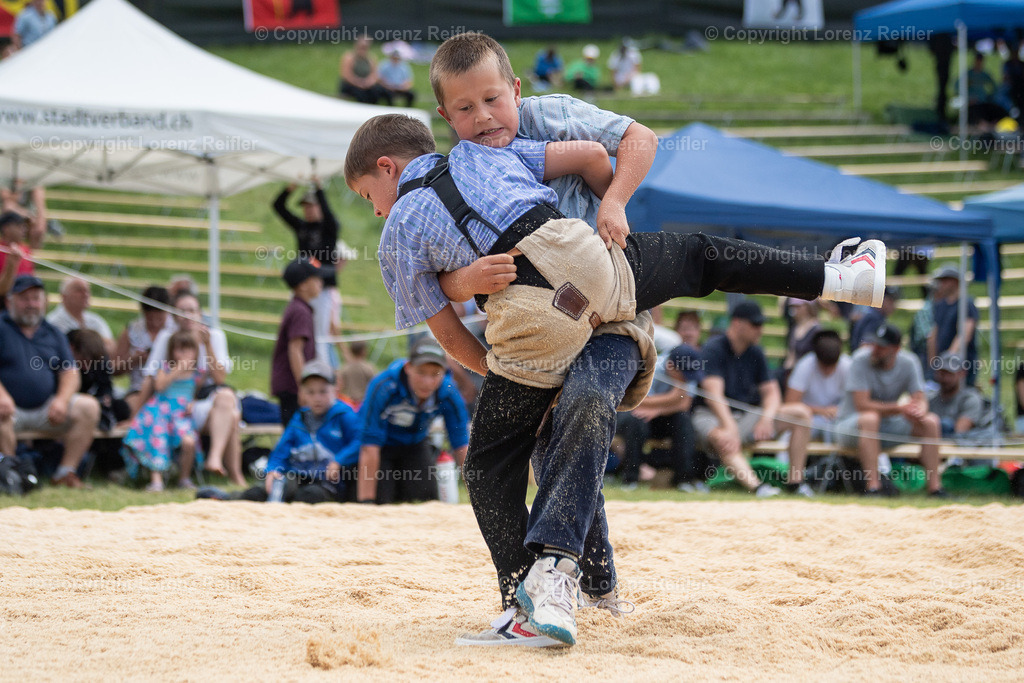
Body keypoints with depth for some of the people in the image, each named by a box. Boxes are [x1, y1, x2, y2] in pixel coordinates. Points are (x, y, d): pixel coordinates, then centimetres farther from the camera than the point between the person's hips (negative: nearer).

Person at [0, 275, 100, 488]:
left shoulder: (53, 334, 18)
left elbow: (70, 373, 12)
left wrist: (62, 399, -10)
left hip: (45, 408, 5)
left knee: (88, 407, -15)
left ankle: (65, 473, -14)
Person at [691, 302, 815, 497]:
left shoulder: (755, 353, 9)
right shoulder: (713, 349, -12)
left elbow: (771, 391, 7)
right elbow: (713, 393, -25)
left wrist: (766, 418, -17)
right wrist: (729, 427, -39)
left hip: (747, 416, 7)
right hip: (711, 416, -7)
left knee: (801, 413, -8)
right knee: (723, 440, -42)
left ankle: (795, 481, -16)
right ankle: (756, 486, -61)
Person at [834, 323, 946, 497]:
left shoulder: (909, 362, -5)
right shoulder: (861, 360, -18)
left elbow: (920, 400, -9)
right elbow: (861, 404, -24)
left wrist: (919, 411, -35)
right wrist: (899, 408, -34)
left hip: (888, 427, 5)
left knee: (931, 421, -13)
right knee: (870, 417, -38)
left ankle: (934, 486, -14)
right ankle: (872, 487, -42)